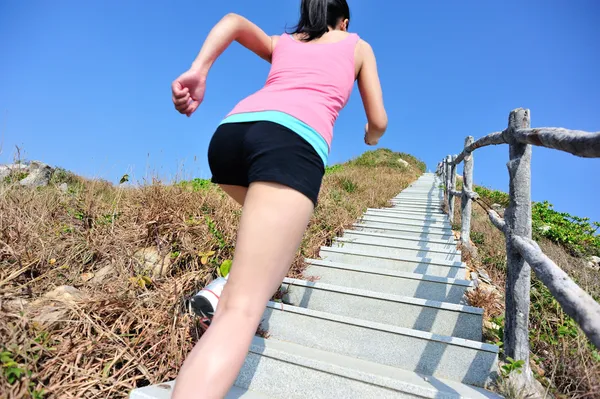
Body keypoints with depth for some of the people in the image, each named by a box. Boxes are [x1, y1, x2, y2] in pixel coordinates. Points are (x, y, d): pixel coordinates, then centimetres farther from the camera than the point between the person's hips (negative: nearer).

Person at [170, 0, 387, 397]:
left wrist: (198, 71, 6)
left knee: (275, 225, 34)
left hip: (231, 131, 6)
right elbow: (379, 121, 26)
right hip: (293, 140, -5)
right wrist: (370, 138, 48)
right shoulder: (358, 45, 31)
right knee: (241, 311, -14)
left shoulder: (281, 43, 37)